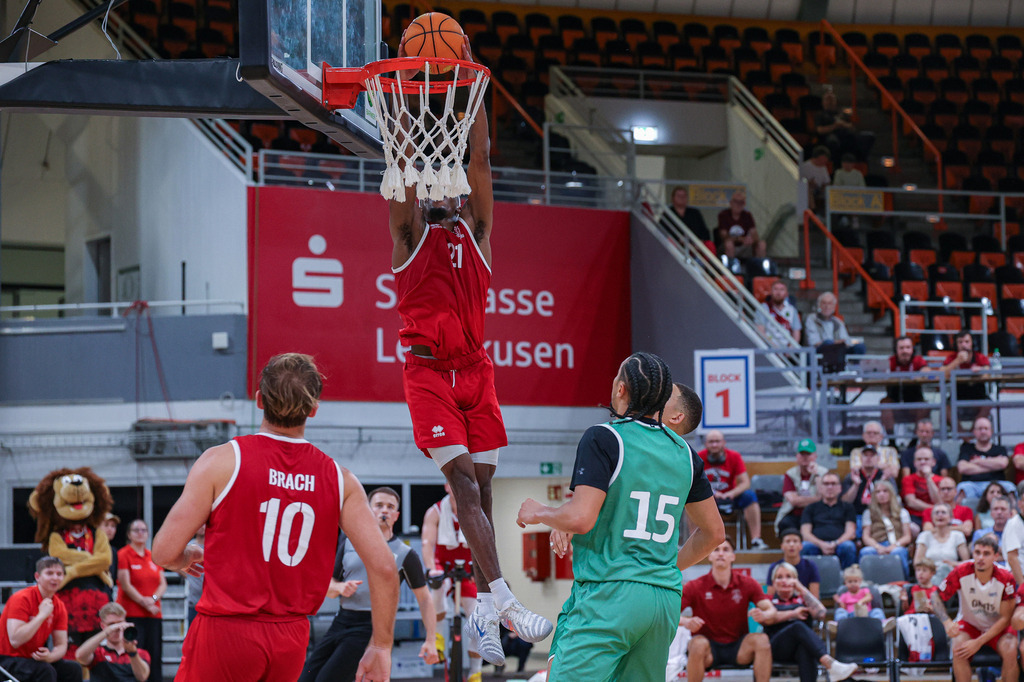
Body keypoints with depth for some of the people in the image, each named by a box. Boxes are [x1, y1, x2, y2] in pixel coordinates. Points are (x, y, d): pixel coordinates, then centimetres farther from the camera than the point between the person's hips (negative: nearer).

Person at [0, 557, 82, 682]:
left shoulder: (59, 607, 4)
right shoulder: (22, 599, -17)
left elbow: (61, 645, 3)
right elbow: (15, 640, -26)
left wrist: (50, 656, -20)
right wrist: (42, 615, -24)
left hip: (35, 658, 7)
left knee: (73, 669, -13)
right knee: (46, 671, -32)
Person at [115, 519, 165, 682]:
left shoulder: (153, 557, 15)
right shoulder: (124, 554, -1)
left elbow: (163, 584, 11)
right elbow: (126, 585, -8)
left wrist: (153, 599, -8)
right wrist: (144, 603, -11)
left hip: (154, 614, 6)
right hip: (132, 613, -6)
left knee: (155, 656, 1)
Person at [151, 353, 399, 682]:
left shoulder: (222, 461, -7)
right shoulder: (339, 479, 2)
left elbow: (164, 552, -7)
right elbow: (384, 568, -3)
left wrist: (186, 559, 18)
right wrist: (381, 647, 6)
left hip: (225, 630, -4)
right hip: (291, 641, 4)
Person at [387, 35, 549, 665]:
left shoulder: (475, 229, 12)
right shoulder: (411, 232, 4)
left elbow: (478, 159, 3)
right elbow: (404, 161, -6)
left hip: (476, 369, 4)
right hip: (429, 370, -4)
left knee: (480, 485, 3)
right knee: (463, 479, -15)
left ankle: (482, 614, 6)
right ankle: (503, 601, -24)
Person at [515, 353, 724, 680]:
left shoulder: (603, 439, -6)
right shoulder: (683, 452, 14)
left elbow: (581, 518, -15)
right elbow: (713, 532, 22)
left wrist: (536, 513, 4)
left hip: (608, 594, -7)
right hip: (667, 598, 7)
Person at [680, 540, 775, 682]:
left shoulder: (747, 584, 2)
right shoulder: (696, 587, -4)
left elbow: (771, 610, -5)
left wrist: (763, 615, -31)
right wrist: (686, 621, -33)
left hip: (739, 649, 2)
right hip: (709, 649, -2)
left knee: (761, 640, -27)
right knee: (698, 643, -35)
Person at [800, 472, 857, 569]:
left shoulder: (847, 507, 25)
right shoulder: (811, 508, 25)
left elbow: (851, 532, 11)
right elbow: (805, 533, 11)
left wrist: (836, 544, -11)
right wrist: (821, 545, -11)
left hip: (840, 543, 0)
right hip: (817, 544, 0)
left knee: (848, 546, -36)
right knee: (805, 546, -36)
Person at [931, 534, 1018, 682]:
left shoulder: (1006, 579, -20)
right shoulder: (960, 573, -19)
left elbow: (1005, 618, -15)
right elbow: (936, 597, -10)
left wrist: (978, 642, -24)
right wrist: (947, 622, -31)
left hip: (998, 627, 0)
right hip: (968, 624, 0)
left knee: (1010, 651, -31)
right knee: (958, 649, -33)